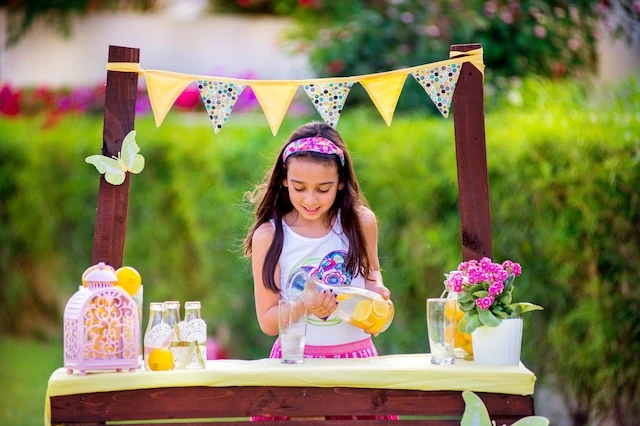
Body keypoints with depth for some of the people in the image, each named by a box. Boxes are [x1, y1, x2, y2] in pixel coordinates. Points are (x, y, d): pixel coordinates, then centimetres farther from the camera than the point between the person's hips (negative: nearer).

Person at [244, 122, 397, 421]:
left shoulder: (361, 222, 0)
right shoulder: (269, 236, -6)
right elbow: (268, 322, -3)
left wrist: (375, 289, -1)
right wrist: (305, 306, -21)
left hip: (356, 355, 2)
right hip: (297, 358, -2)